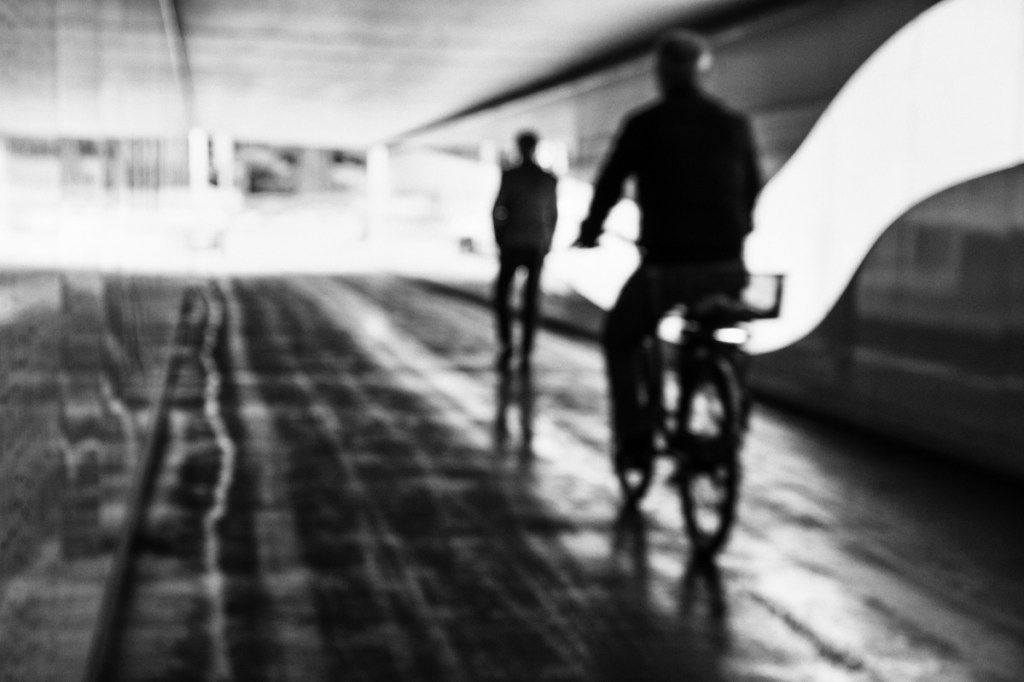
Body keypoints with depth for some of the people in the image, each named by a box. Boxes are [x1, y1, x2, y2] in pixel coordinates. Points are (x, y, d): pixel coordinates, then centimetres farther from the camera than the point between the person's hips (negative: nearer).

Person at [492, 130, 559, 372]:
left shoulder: (510, 175, -7)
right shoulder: (549, 180, 3)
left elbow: (498, 209, -9)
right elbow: (552, 215, 7)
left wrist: (498, 240, 2)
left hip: (512, 243, -3)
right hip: (537, 245, 3)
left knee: (501, 295, 9)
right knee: (531, 299, 6)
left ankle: (505, 344, -10)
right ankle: (526, 354, 3)